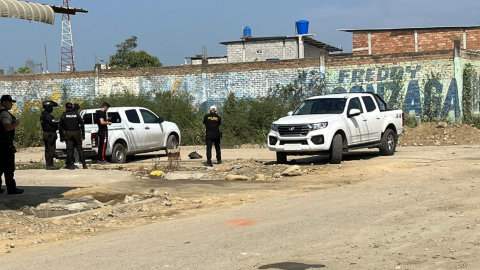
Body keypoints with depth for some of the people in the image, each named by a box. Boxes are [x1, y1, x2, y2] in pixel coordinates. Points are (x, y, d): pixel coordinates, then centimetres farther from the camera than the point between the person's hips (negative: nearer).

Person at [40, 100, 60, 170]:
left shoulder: (43, 115, 16)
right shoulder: (48, 115, -16)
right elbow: (53, 123, -22)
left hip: (46, 134, 10)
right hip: (50, 134, -10)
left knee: (47, 150, 12)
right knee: (51, 150, -9)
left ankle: (48, 165, 16)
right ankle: (50, 165, -10)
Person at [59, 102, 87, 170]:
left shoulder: (63, 116, 3)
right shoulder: (76, 114, 6)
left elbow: (60, 127, 1)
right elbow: (82, 125, 4)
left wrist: (61, 137, 6)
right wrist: (83, 135, 6)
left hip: (67, 134, -1)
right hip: (76, 133, 1)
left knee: (69, 149, 1)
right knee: (79, 148, 5)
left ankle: (71, 165, -3)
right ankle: (84, 164, 2)